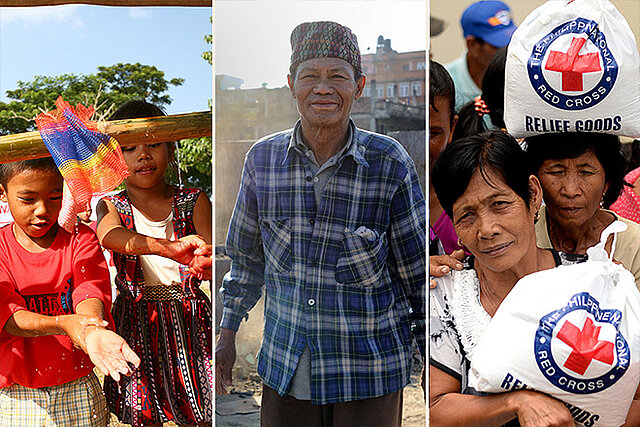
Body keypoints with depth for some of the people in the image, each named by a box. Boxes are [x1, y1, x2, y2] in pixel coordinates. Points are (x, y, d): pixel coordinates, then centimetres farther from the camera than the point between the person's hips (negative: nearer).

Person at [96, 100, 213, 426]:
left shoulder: (193, 201, 3)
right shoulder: (110, 207, 1)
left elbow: (207, 249, -13)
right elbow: (109, 235, -23)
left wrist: (207, 261, -40)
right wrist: (167, 248, -44)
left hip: (190, 320, 1)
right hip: (138, 323, 0)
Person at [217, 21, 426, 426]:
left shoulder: (389, 162, -12)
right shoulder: (263, 158, -5)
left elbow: (418, 270, -4)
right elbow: (248, 251, 10)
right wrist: (227, 332, 12)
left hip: (369, 370, -2)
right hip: (286, 368, 2)